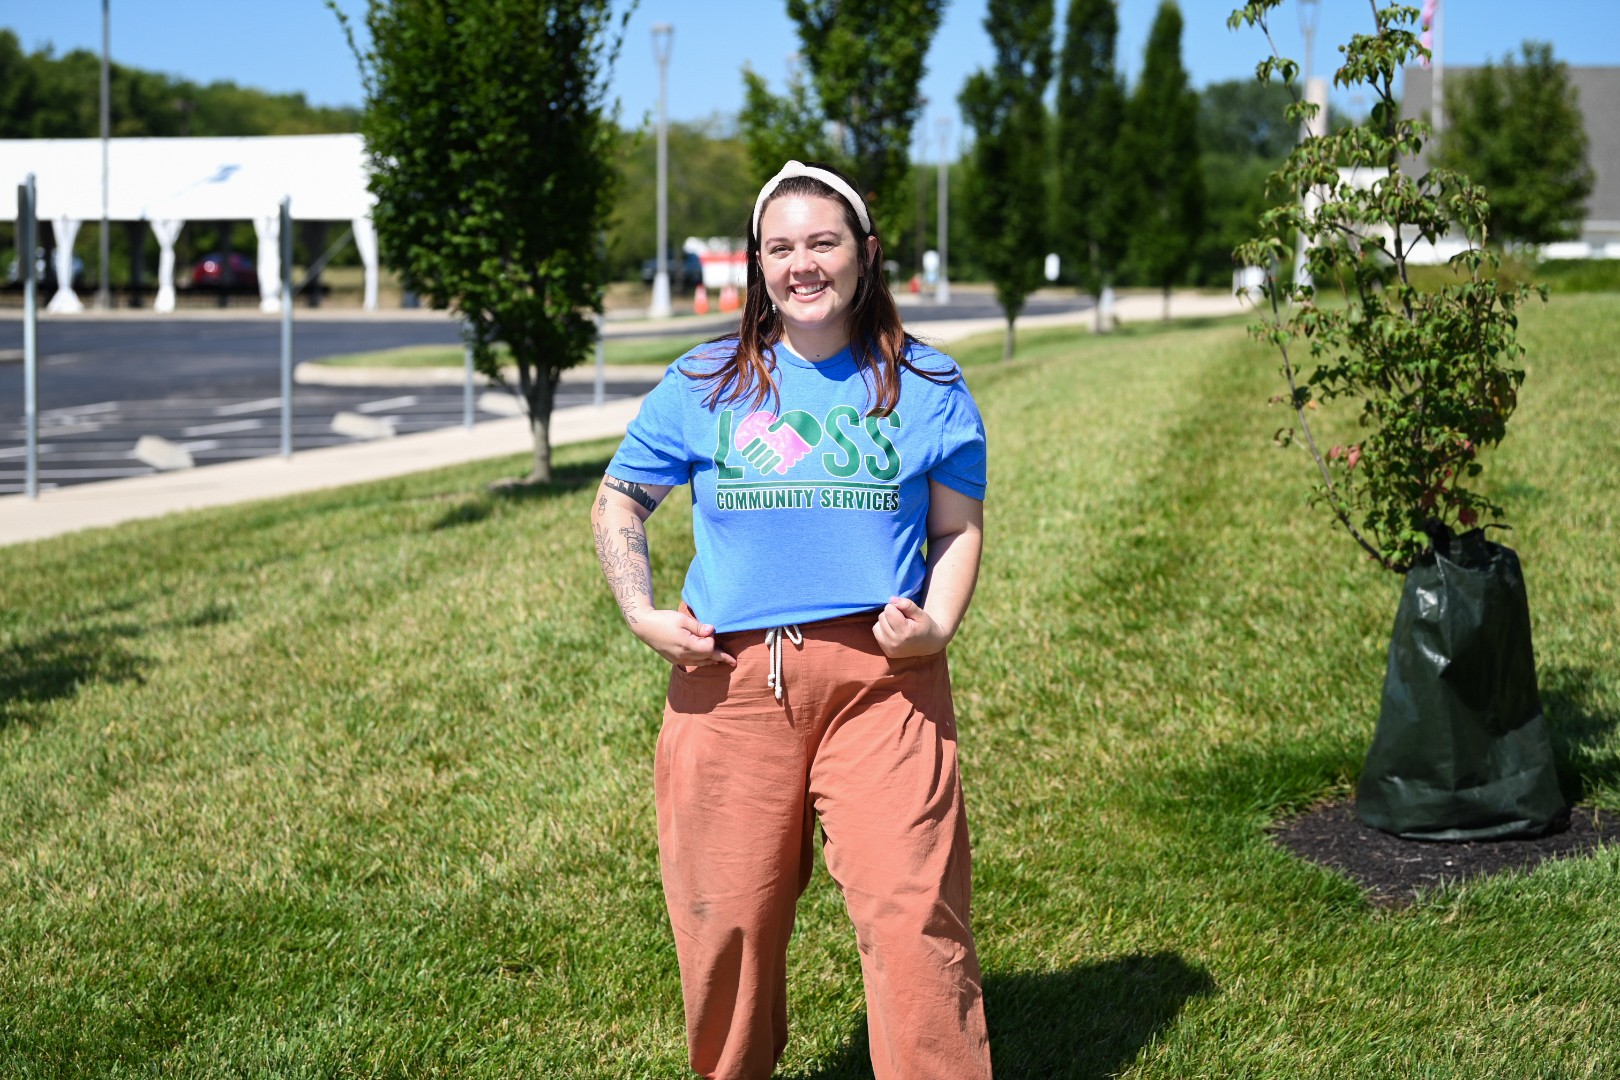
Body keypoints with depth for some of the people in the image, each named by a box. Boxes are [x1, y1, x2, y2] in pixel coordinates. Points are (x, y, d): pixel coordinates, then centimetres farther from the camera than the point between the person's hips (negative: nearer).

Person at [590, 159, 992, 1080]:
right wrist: (640, 612, 3)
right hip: (731, 680, 1)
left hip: (880, 678, -1)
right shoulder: (703, 386, 8)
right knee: (727, 917, 8)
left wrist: (937, 626, -8)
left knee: (913, 909, -9)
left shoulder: (927, 389, 7)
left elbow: (959, 528, 11)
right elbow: (619, 501, 18)